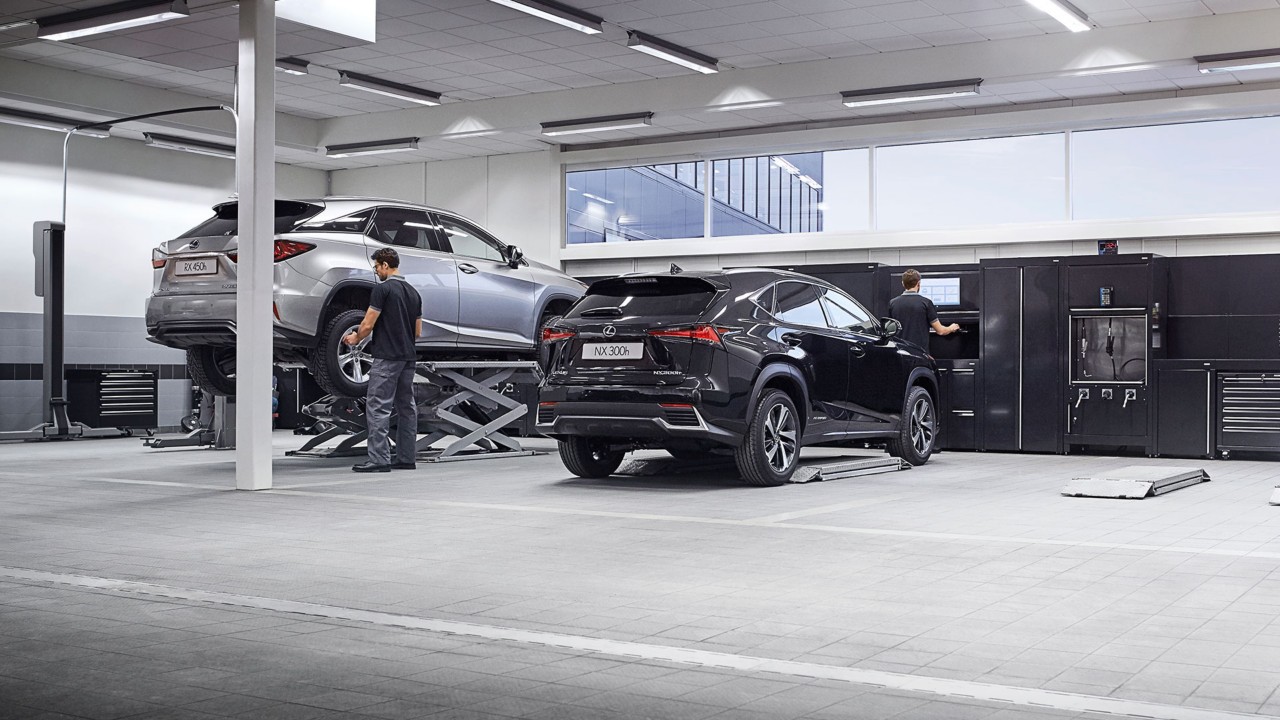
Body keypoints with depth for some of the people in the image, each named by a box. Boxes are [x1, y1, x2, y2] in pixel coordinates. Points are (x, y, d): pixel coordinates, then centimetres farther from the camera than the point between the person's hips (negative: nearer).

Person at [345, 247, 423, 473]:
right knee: (406, 406, 10)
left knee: (377, 407, -7)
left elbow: (368, 324, -10)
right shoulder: (413, 292, 15)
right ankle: (407, 458, 12)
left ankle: (379, 459, -12)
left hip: (387, 357, -8)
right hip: (408, 356, 8)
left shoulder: (383, 288, -10)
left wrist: (356, 338, 9)